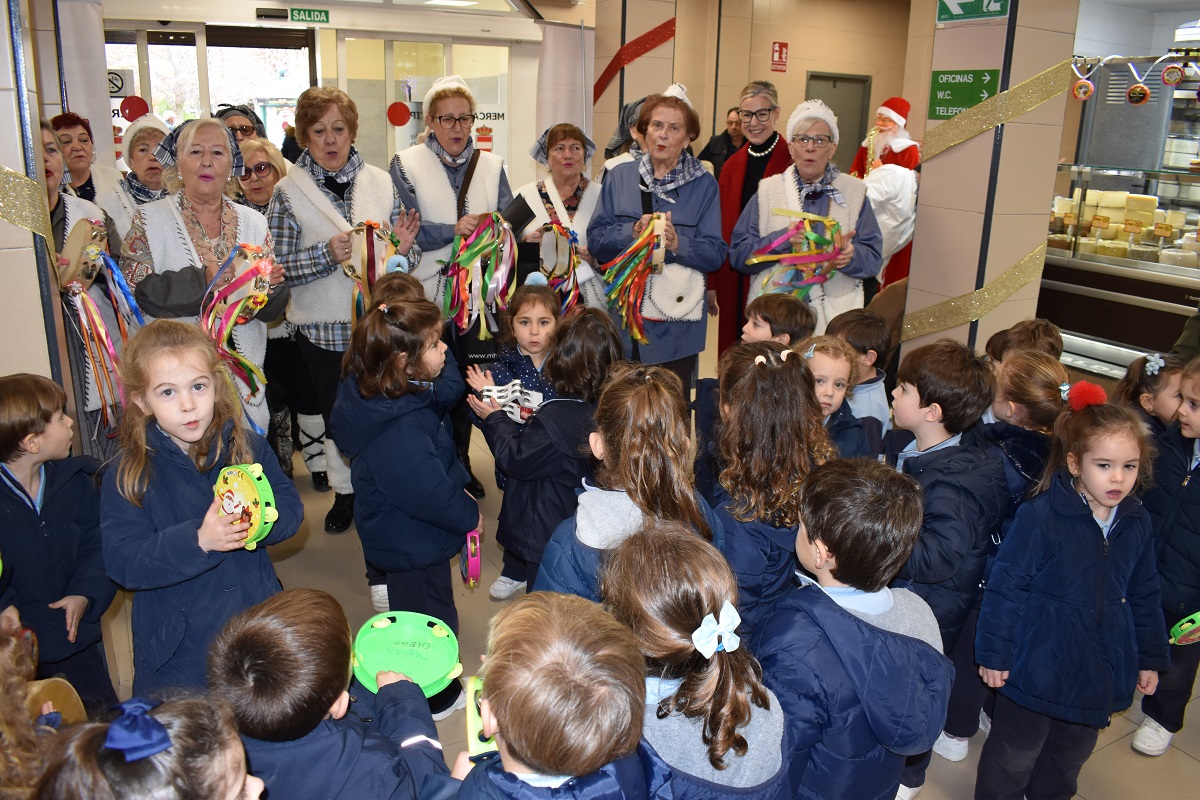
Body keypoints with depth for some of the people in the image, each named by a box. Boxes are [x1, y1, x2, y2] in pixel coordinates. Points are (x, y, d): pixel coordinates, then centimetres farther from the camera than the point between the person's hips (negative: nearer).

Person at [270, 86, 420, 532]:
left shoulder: (382, 183, 3)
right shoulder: (288, 192, -2)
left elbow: (409, 258, 7)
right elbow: (279, 267, -7)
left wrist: (403, 248, -15)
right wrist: (327, 255, -21)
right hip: (323, 327, -1)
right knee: (336, 412, 12)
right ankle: (345, 491, 33)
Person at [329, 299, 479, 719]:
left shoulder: (376, 397, -6)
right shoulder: (400, 430, -37)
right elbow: (431, 494, -33)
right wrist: (469, 515, -14)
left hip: (400, 536, 10)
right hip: (416, 542, -10)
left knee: (412, 609, 28)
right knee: (432, 616, 13)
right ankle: (437, 697, 37)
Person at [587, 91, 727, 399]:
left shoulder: (703, 185, 5)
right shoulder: (619, 177, 10)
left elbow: (715, 253, -3)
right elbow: (595, 238, 5)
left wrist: (677, 244, -20)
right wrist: (633, 232, -13)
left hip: (676, 320, -1)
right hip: (623, 315, 1)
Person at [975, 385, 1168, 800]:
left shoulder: (1137, 524, -3)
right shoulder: (1040, 517, -22)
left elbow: (1144, 596, 11)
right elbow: (1006, 586, -16)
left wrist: (1151, 656, 15)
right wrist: (993, 652, -13)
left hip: (1100, 669, 6)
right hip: (1038, 667, -5)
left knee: (1071, 754, 26)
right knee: (1014, 755, 12)